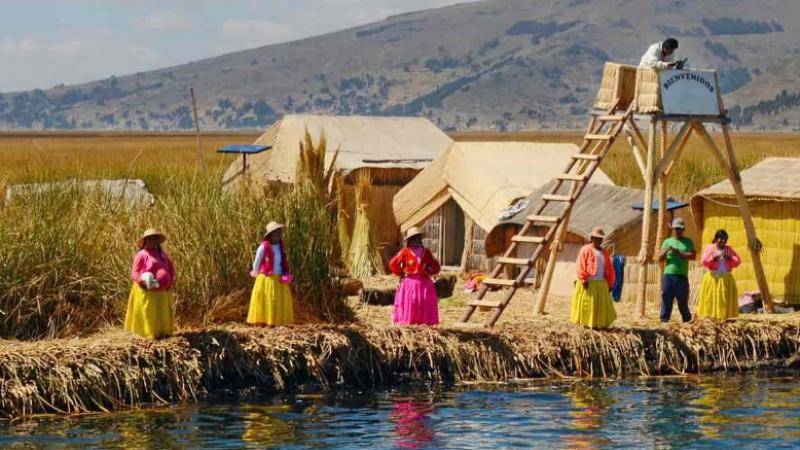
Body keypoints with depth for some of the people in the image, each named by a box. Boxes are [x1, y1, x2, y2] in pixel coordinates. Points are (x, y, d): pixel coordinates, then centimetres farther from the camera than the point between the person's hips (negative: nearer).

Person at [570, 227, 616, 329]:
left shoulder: (604, 252, 16)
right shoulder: (585, 250, -1)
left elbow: (609, 269, 16)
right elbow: (581, 267, -9)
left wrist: (610, 283, 9)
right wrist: (584, 280, -17)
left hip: (601, 284, 5)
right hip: (588, 283, -5)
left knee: (603, 304, 1)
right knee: (587, 304, -3)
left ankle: (601, 324, 4)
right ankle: (586, 324, 1)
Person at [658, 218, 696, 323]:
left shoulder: (688, 242, 10)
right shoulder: (667, 242, 14)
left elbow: (693, 256, -4)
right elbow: (660, 259, 9)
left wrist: (679, 253, -14)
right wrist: (666, 251, -11)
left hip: (682, 276, -1)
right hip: (668, 275, 1)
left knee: (683, 300, 1)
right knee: (666, 298, -4)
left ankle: (687, 320, 12)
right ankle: (664, 320, -2)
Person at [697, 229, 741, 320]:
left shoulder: (729, 249, 10)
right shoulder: (710, 248, 1)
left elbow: (737, 261, 4)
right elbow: (704, 262, -9)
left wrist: (728, 258, -13)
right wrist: (715, 256, -19)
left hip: (726, 279, 3)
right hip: (713, 278, -3)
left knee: (725, 301, -3)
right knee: (712, 301, -8)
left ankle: (724, 318, -3)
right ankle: (710, 319, -9)